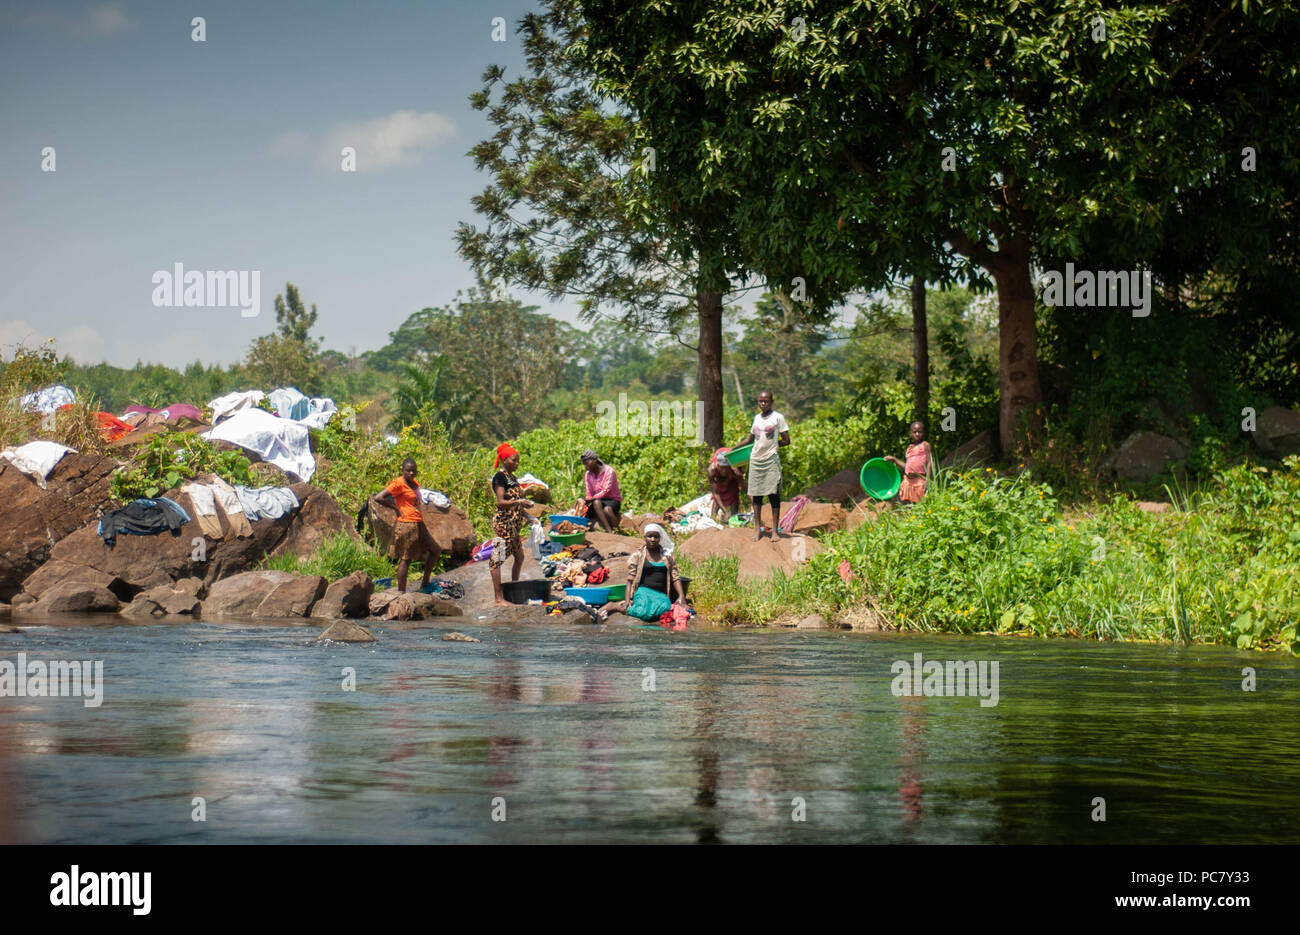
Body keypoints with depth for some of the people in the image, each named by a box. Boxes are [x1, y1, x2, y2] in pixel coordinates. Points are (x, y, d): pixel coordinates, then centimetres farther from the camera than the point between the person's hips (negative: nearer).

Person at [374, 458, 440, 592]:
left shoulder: (415, 483, 14)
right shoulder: (399, 484, -11)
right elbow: (378, 498, -18)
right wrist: (397, 509, -11)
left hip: (418, 525, 9)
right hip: (406, 525, -9)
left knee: (434, 550, 14)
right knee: (405, 559, -7)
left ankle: (425, 584, 22)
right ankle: (401, 592, -3)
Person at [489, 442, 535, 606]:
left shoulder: (511, 477, 17)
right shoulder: (499, 477, -11)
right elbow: (501, 502, -20)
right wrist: (517, 502, -33)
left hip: (514, 523, 10)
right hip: (503, 521, -10)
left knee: (519, 556, 15)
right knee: (498, 557, -9)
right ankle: (498, 598, -12)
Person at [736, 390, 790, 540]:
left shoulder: (778, 417, -1)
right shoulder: (756, 418, 13)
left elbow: (786, 440, -2)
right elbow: (750, 438, 25)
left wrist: (770, 446, -1)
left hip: (771, 459, -5)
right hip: (755, 460, 5)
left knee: (773, 494, -4)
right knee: (756, 494, 5)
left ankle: (775, 530, -1)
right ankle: (757, 529, 11)